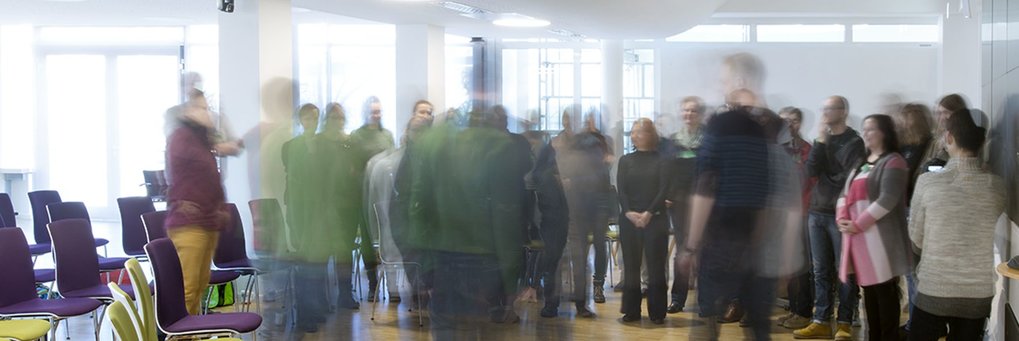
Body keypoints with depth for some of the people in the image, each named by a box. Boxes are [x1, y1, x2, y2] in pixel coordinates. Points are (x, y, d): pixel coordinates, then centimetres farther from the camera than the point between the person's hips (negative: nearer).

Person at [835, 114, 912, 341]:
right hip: (858, 238, 8)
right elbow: (846, 193, 16)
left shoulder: (893, 161, -7)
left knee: (885, 292, -4)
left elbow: (888, 200, -17)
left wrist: (857, 224, -17)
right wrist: (842, 219, -3)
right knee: (869, 291, 12)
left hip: (880, 238, -8)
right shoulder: (861, 163, 20)